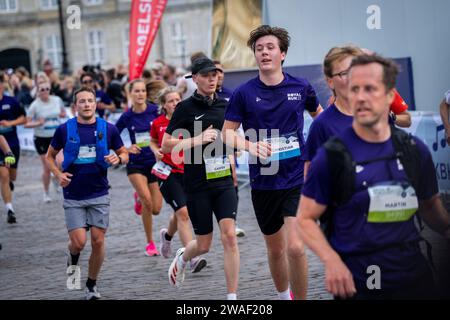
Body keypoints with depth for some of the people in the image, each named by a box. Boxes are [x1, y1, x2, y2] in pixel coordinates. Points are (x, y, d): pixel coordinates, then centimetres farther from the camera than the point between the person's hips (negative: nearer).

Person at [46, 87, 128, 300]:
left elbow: (124, 154, 10)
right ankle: (73, 258, 27)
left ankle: (92, 284, 18)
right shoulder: (64, 129, -3)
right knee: (79, 242, -10)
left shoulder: (108, 129, -1)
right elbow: (50, 156, 10)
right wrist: (58, 174, -8)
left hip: (99, 195, 1)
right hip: (73, 196, -1)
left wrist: (118, 159, -14)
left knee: (98, 241, -1)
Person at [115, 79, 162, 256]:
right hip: (136, 163, -1)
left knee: (156, 209, -1)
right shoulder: (127, 117, -4)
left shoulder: (156, 110, -7)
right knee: (147, 201, -21)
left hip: (156, 162, 1)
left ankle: (140, 198, 36)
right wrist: (127, 149, -10)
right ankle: (150, 243, -3)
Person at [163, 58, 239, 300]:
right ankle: (182, 258, 42)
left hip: (224, 181, 3)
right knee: (204, 245, 6)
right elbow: (166, 145, -8)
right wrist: (198, 140, -15)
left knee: (229, 236, -12)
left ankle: (232, 297, -7)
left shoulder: (225, 106, 8)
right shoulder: (186, 108, -5)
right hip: (197, 184, -3)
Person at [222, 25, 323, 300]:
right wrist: (250, 145, -19)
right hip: (263, 182, 1)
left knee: (295, 248, -17)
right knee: (275, 250, 15)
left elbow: (318, 114, 19)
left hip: (297, 179, -1)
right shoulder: (244, 93, -5)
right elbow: (227, 132, -1)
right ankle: (284, 296, 39)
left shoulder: (301, 87, -1)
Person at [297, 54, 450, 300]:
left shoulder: (415, 150, 2)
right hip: (356, 285, -4)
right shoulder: (332, 155, -9)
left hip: (414, 278, 4)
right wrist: (331, 260, -21)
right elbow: (306, 218, -5)